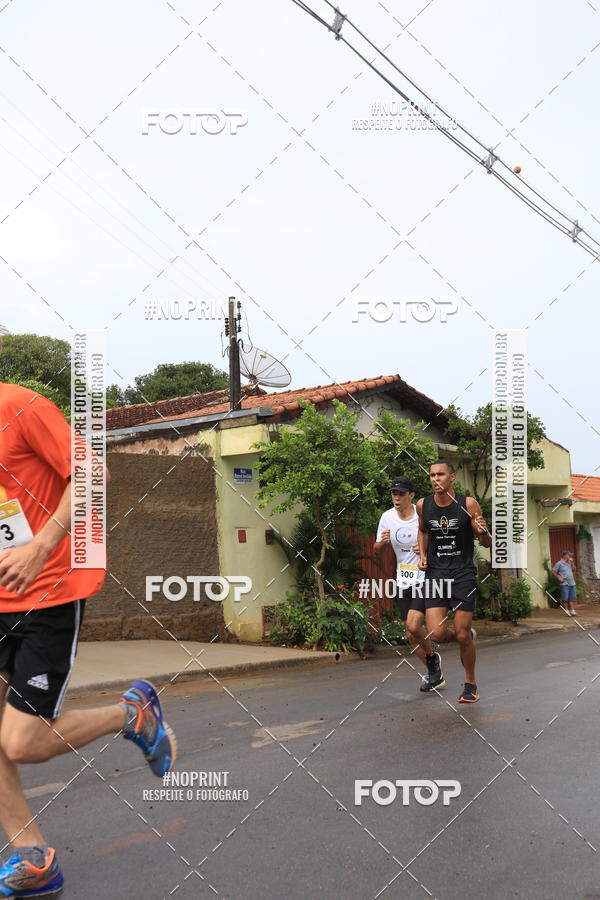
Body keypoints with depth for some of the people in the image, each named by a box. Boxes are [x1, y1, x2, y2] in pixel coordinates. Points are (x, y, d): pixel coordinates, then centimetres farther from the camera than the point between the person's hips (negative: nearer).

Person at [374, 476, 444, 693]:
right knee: (410, 635, 8)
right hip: (403, 581, 5)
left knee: (413, 625, -20)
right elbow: (377, 549, 9)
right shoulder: (387, 517, 0)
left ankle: (432, 656, 10)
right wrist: (383, 541, -13)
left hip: (425, 578, -5)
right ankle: (435, 675, 25)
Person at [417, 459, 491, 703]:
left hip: (463, 573, -2)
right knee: (437, 634, -9)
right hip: (435, 573, 3)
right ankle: (468, 636, 25)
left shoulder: (468, 504, -8)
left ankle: (470, 685, 22)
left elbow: (487, 544, -2)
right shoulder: (423, 505, 0)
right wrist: (422, 554, 7)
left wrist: (483, 532, -24)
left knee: (462, 636, -1)